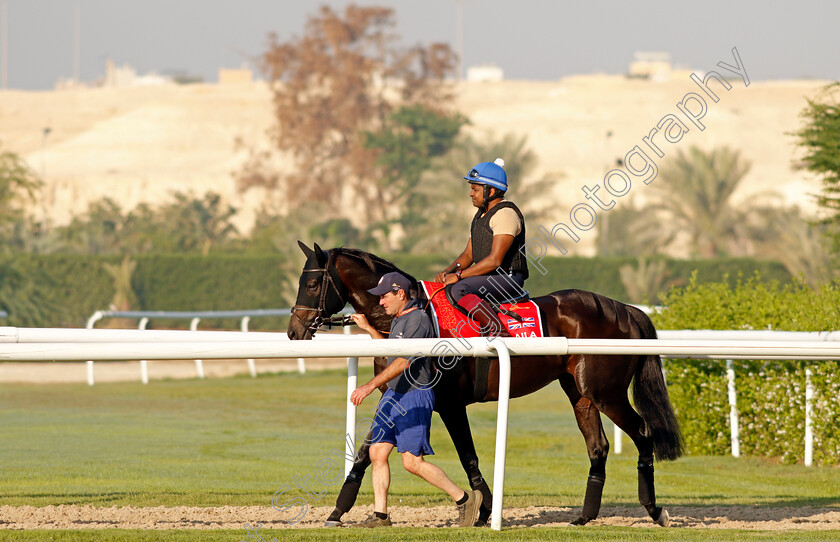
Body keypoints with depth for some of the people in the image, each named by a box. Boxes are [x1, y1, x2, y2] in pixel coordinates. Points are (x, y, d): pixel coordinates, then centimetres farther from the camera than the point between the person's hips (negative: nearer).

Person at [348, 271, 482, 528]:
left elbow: (403, 362, -25)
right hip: (393, 395, 10)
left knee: (413, 461, -10)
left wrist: (370, 386, -30)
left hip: (415, 396, -10)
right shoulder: (397, 320, 14)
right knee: (377, 453, 4)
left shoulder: (417, 319, -17)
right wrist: (368, 329, 26)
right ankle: (380, 515, 8)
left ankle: (465, 499, 1)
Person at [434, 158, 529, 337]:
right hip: (487, 276, 10)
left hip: (507, 278, -10)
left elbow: (494, 260, -21)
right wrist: (447, 272, 2)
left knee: (459, 290, -32)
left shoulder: (506, 214, -14)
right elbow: (468, 255, 21)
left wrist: (458, 275, -19)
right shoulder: (481, 215, 19)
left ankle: (499, 333, -36)